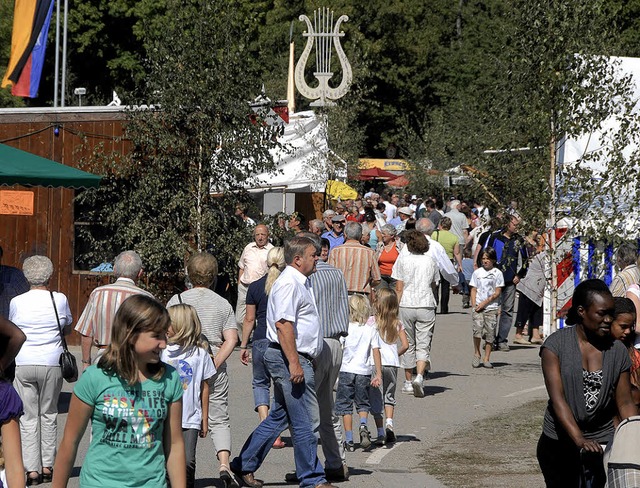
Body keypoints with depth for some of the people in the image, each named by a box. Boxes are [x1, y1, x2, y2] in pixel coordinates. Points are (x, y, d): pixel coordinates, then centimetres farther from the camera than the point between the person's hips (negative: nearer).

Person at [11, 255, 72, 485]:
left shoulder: (16, 302, -4)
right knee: (48, 414, 13)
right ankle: (47, 465, 12)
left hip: (23, 364, 0)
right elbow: (68, 328, 13)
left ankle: (32, 469, -2)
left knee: (28, 417, 4)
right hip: (52, 363, 0)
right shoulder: (60, 300, -3)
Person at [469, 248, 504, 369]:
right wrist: (474, 305, -2)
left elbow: (497, 292, -1)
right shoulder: (477, 272, 10)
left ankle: (486, 359, 6)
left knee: (490, 333, -1)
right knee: (477, 329, -15)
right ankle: (476, 353, 4)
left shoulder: (497, 273, 3)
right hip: (478, 308, 1)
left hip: (491, 307, -1)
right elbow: (474, 290, 11)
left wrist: (485, 302, -9)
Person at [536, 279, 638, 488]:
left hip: (602, 444, 2)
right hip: (559, 445, -2)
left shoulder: (617, 351, 1)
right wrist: (580, 440, -29)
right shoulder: (556, 345, -8)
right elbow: (557, 399, -17)